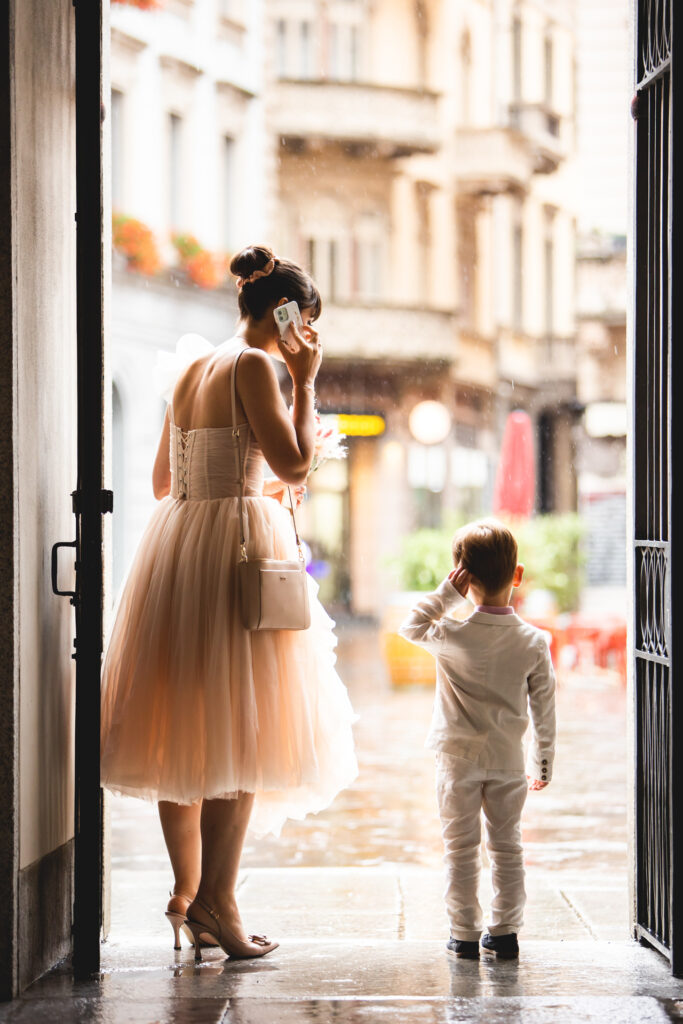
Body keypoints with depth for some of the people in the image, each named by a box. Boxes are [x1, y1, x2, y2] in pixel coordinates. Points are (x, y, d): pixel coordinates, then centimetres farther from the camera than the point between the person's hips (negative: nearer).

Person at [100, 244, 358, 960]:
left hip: (176, 540, 9)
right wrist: (305, 384, -3)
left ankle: (187, 893, 14)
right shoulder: (252, 366, -8)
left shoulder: (190, 368, 17)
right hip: (238, 547, -9)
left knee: (182, 731, 9)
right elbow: (293, 463, -15)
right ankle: (215, 901, -7)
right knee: (238, 732, -6)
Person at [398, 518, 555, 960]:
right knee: (507, 846, 13)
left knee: (461, 847, 8)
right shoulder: (534, 642, -8)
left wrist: (446, 593, -4)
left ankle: (465, 934, 10)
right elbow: (544, 708, 0)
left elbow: (411, 626, 4)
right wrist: (543, 761, 12)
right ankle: (505, 931, 15)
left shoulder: (455, 637, -16)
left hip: (460, 759, -2)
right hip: (509, 760, 2)